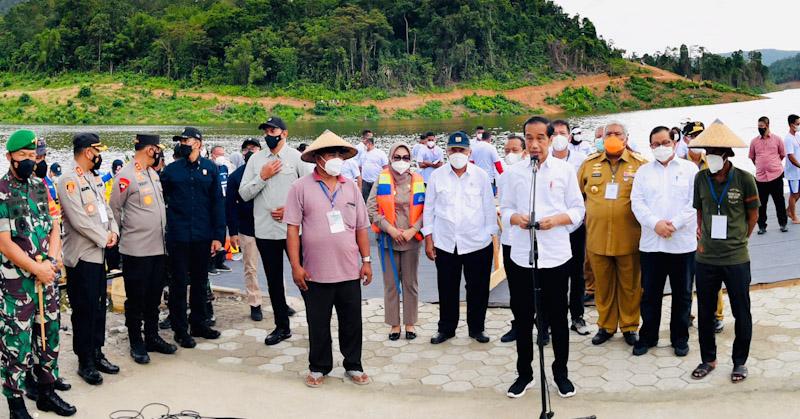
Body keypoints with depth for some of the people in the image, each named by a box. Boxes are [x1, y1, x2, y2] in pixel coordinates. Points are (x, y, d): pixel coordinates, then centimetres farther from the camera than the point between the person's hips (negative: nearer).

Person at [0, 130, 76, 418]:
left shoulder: (41, 187, 9)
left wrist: (51, 261, -7)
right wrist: (36, 269, -14)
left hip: (47, 277, 6)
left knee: (49, 337, 13)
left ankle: (47, 392, 27)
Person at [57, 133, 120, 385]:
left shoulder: (95, 178, 12)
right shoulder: (69, 181, -16)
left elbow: (105, 207, 15)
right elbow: (79, 220, -21)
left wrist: (113, 231, -2)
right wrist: (104, 239, -12)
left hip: (98, 254, 8)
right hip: (81, 257, -8)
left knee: (98, 307, 15)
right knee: (84, 310, 1)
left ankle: (97, 354, 26)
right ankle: (85, 362, 13)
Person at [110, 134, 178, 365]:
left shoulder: (153, 173, 12)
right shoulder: (126, 176, -14)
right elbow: (114, 209, -8)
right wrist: (123, 234, 0)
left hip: (158, 247, 8)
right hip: (136, 250, -7)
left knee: (154, 296, 15)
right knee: (136, 299, 4)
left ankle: (152, 337, 27)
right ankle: (136, 344, 15)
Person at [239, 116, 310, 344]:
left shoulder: (296, 157, -2)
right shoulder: (256, 159, 6)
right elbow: (244, 194, 3)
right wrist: (262, 176, -9)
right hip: (265, 230, 4)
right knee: (274, 280, 12)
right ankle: (282, 326, 25)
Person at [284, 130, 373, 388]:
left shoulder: (351, 188, 7)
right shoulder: (301, 187, -4)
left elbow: (361, 227, 10)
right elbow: (293, 228, -6)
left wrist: (366, 261, 7)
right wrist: (296, 266, -9)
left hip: (349, 271, 3)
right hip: (315, 272, -3)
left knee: (352, 322, 11)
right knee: (318, 324, 10)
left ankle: (353, 366, 27)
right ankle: (319, 367, 26)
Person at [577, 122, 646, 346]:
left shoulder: (639, 164, 0)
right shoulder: (589, 164, 7)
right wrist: (586, 215, 10)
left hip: (628, 237, -2)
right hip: (597, 237, 2)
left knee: (630, 285, 8)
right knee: (603, 285, 12)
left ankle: (629, 326, 23)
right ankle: (605, 326, 25)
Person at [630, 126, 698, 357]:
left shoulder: (689, 168, 5)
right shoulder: (644, 171, 11)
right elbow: (637, 202, 1)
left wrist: (674, 224, -14)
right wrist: (655, 223, -13)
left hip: (683, 242, -1)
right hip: (650, 243, 2)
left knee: (682, 294, 8)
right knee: (650, 294, 7)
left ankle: (680, 338, 22)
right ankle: (647, 336, 20)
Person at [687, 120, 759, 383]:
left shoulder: (744, 179, -9)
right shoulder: (700, 179, 0)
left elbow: (753, 215, 3)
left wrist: (737, 240, 7)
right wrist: (702, 238, 5)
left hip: (736, 258, -3)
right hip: (706, 258, 3)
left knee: (742, 313, 9)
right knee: (704, 312, 12)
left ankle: (739, 361, 26)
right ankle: (708, 359, 29)